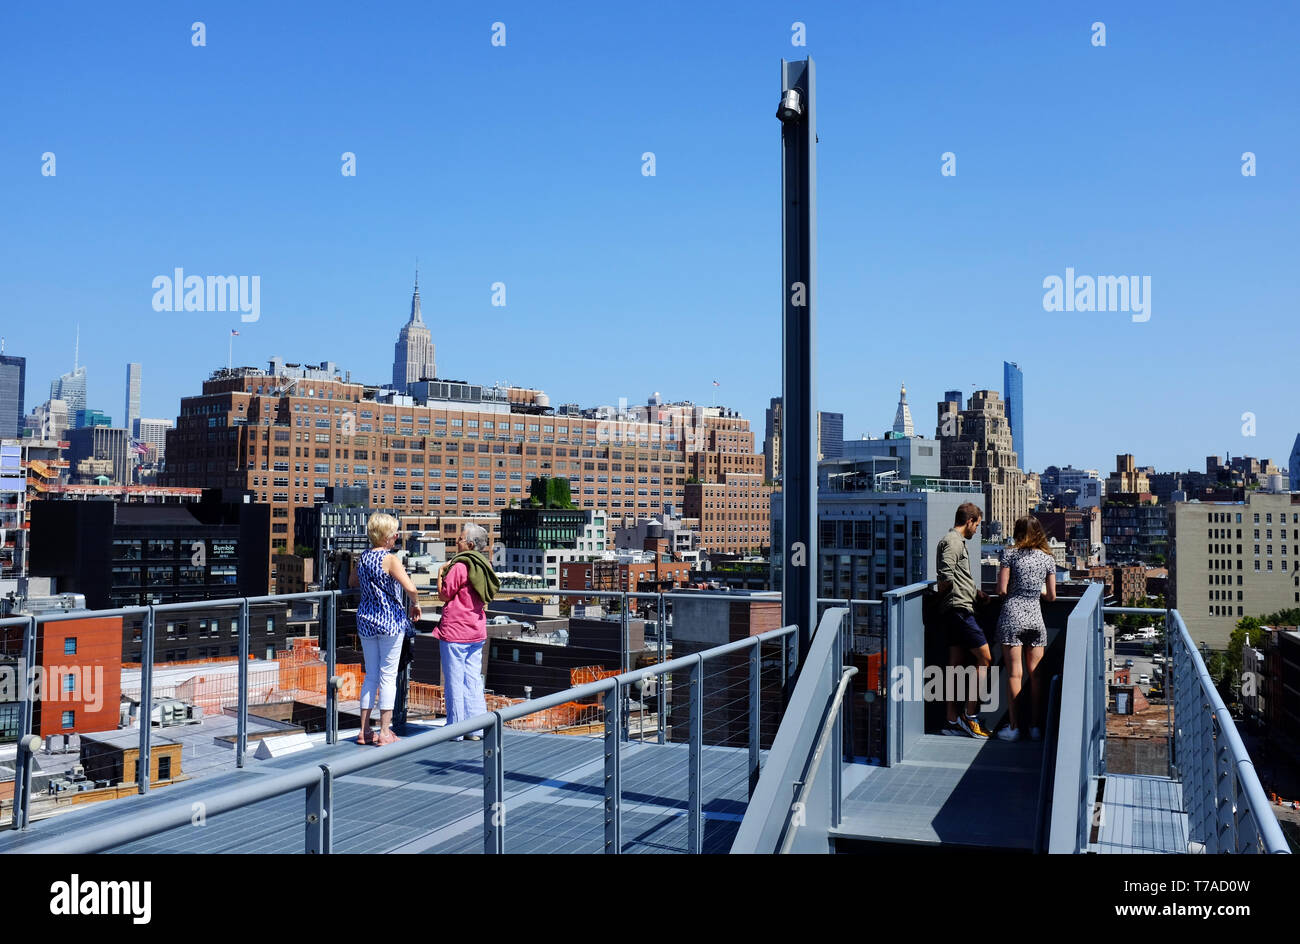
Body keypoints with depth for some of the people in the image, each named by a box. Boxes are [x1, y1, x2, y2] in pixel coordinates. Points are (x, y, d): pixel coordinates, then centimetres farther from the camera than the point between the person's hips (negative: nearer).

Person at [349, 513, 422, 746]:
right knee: (388, 676, 1)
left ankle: (364, 731, 16)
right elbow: (411, 588, -24)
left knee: (371, 675, 13)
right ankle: (385, 732, 4)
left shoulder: (362, 558, 6)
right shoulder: (390, 559, -15)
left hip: (366, 620, 6)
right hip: (390, 621, -6)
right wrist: (416, 605, -6)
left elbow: (352, 582, 24)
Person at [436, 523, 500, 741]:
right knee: (473, 679, 11)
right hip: (477, 630, 7)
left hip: (455, 631, -7)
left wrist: (441, 573, 2)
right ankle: (476, 729, 13)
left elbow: (444, 595, -11)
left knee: (454, 680, 1)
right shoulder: (484, 565, 8)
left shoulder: (459, 566, -15)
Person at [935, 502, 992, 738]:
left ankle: (952, 721, 12)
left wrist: (975, 592, 20)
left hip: (954, 612, 10)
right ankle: (969, 716, -5)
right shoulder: (952, 542, -11)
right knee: (985, 658, -7)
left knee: (956, 665, 9)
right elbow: (946, 576, -22)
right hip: (959, 609, -10)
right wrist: (941, 593, -6)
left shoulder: (957, 542, 22)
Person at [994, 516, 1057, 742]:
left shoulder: (1010, 554, -4)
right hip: (1036, 618, 3)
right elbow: (1051, 596, 8)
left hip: (1012, 616, -3)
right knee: (1035, 674, 9)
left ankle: (1014, 727, 1)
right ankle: (1036, 726, 13)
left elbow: (1002, 590, -7)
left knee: (1014, 673, -1)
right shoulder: (1048, 558, 6)